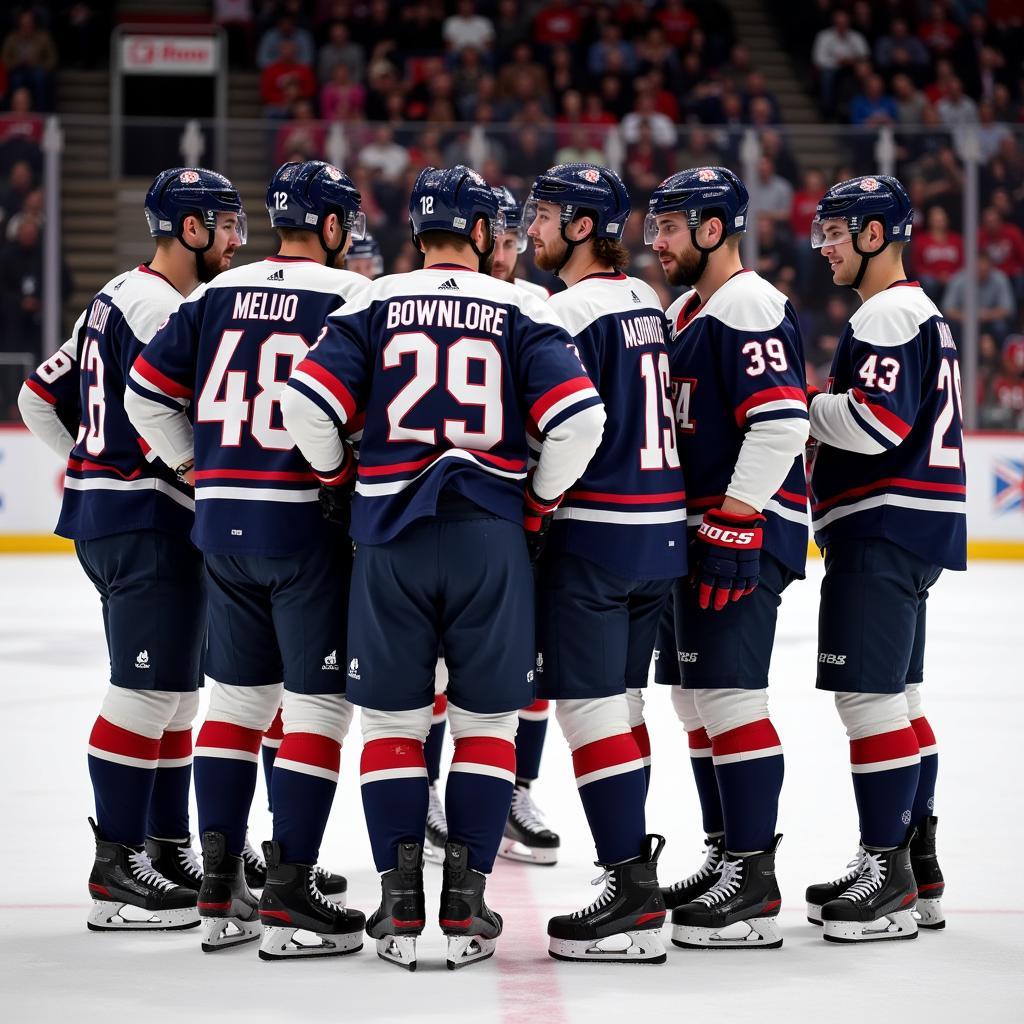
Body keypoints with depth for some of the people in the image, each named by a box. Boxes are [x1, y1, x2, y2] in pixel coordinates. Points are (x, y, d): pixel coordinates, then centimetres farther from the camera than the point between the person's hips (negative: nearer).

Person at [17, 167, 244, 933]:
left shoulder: (119, 299, 17)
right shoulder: (161, 309, -15)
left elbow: (41, 397, 22)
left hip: (104, 505, 11)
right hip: (148, 519, -11)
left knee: (176, 690, 15)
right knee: (149, 691, -9)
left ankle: (170, 849, 22)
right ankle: (116, 871, -7)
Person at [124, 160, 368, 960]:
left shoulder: (217, 295, 8)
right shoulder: (351, 297, -7)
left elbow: (147, 393, 11)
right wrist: (349, 477, -1)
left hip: (223, 524, 6)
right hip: (306, 522, -6)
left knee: (237, 694, 15)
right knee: (318, 702, 1)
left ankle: (220, 892, 16)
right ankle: (289, 899, -1)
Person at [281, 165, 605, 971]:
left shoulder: (373, 306, 4)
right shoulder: (520, 311, 3)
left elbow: (308, 406, -6)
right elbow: (577, 417, -8)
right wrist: (538, 503, 7)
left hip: (390, 540, 1)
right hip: (490, 540, 0)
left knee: (393, 721, 9)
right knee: (487, 720, 10)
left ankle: (400, 910, 5)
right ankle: (465, 910, 6)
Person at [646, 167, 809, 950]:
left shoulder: (750, 309, -14)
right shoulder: (686, 312, 18)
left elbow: (781, 423, -23)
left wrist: (734, 526, -23)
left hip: (747, 532, -11)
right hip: (701, 531, 11)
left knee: (730, 694, -12)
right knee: (697, 697, 14)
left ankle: (754, 887, -10)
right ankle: (727, 859, 23)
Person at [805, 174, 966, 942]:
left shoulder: (886, 315, -14)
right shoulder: (917, 312, 21)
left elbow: (876, 422, -25)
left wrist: (806, 405, -10)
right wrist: (825, 412, 15)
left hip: (885, 527, -11)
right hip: (906, 530, 11)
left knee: (871, 695, -10)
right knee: (899, 696, 14)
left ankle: (887, 875, -8)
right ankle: (918, 869, 19)